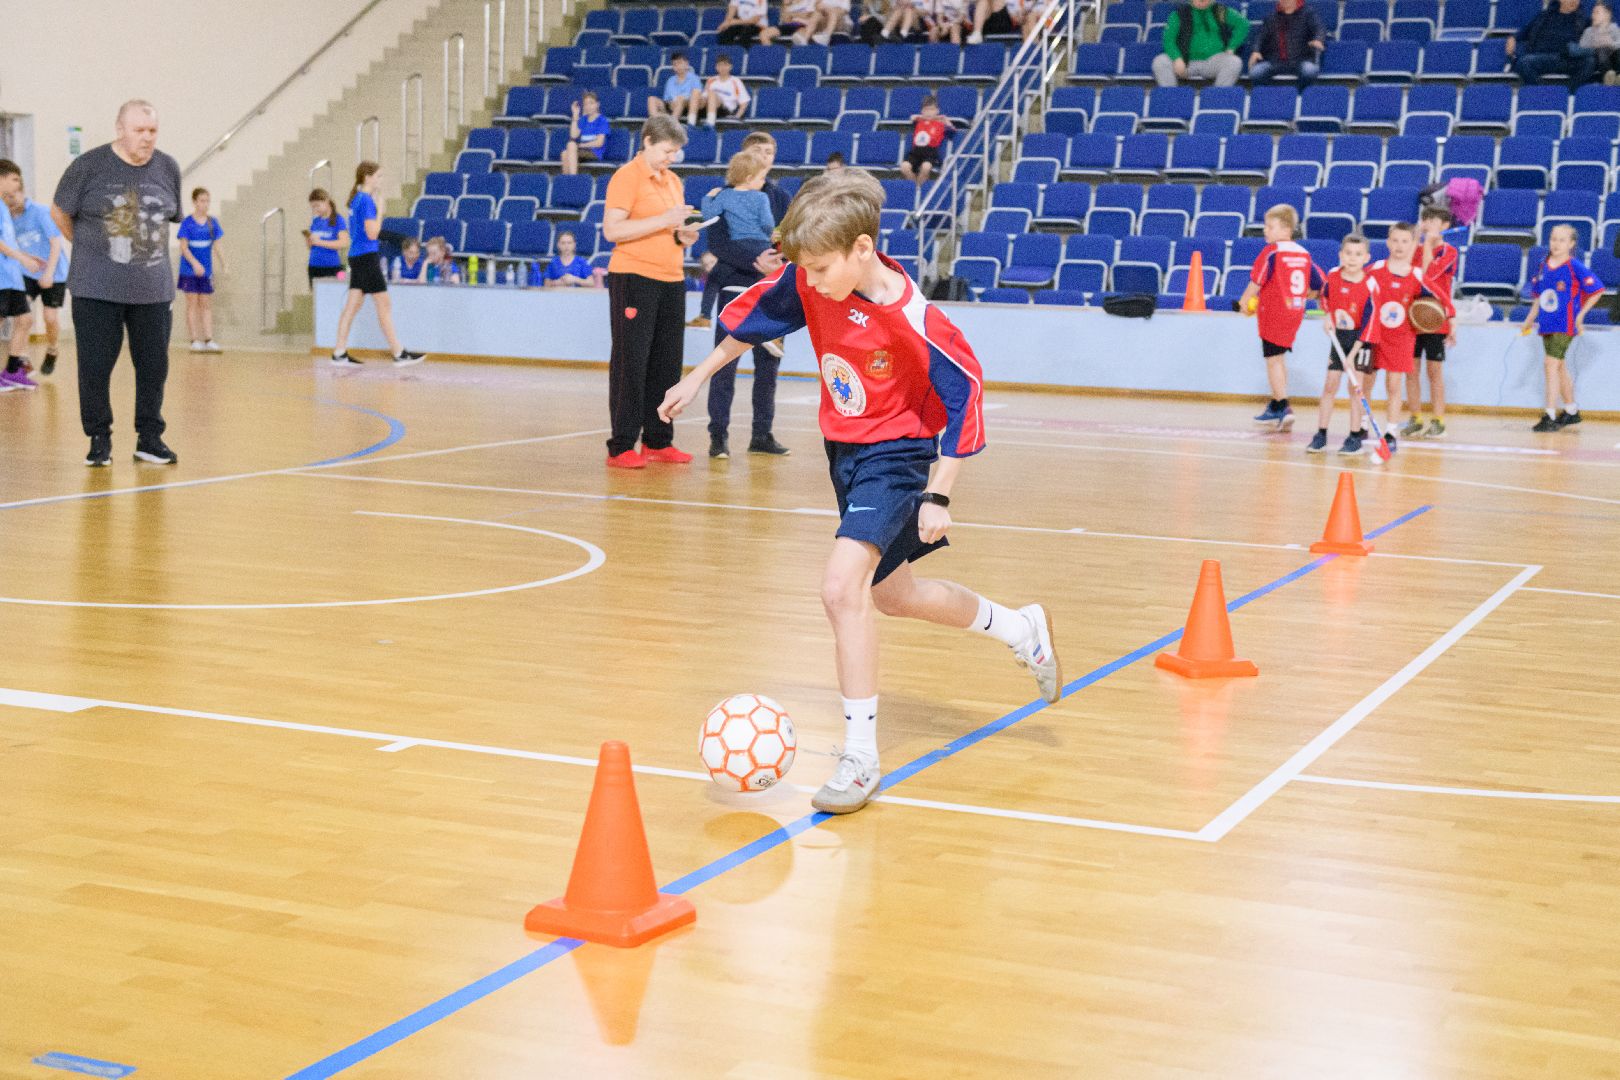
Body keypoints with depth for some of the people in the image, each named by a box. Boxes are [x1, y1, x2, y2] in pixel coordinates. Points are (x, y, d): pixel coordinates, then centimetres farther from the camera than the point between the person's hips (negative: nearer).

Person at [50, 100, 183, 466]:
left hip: (153, 289, 3)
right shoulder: (89, 166, -7)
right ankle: (99, 439, 15)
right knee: (95, 366, 1)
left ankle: (149, 439, 19)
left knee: (154, 366, 6)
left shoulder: (168, 169, 3)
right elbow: (60, 212, 5)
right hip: (97, 289, -3)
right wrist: (88, 247, 12)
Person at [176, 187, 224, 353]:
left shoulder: (212, 223, 4)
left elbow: (216, 244, 3)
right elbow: (183, 247, -10)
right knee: (192, 303, 1)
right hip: (189, 270, -3)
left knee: (206, 304, 4)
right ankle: (195, 340, 3)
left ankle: (208, 339, 4)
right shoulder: (187, 223, -7)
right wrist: (195, 263, -24)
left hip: (206, 270, 4)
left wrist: (222, 261, -13)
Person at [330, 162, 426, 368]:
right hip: (367, 257, -9)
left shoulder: (356, 198, 13)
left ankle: (339, 353, 8)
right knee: (384, 306, -4)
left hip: (357, 258, 9)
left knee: (352, 306, 9)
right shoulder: (366, 200, -15)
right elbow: (372, 233, -19)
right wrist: (380, 210, -11)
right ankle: (399, 354, -1)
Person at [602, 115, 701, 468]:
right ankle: (621, 446, -2)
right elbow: (612, 230, -15)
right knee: (631, 363, -6)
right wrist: (664, 220, -19)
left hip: (671, 280, 8)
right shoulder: (627, 176, -6)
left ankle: (658, 441, 17)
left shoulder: (673, 180, 17)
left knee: (667, 363, 8)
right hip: (634, 278, -8)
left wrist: (684, 236, 5)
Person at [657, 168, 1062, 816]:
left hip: (897, 454, -8)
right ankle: (1019, 629, 45)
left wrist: (937, 497, -20)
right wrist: (698, 378, 16)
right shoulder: (809, 283, -10)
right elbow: (754, 316, 9)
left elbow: (964, 393, -21)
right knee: (890, 594, 21)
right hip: (844, 450, 8)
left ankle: (861, 759, -17)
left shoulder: (910, 319, -28)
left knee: (842, 586, -25)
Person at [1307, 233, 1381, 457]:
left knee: (1356, 385, -7)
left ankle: (1355, 436, 1)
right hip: (1338, 335, 4)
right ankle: (1321, 435, 10)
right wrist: (1328, 316, 1)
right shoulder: (1333, 275, -7)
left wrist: (1353, 354, -21)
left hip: (1362, 338, -4)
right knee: (1330, 384, 4)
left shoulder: (1370, 286, -20)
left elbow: (1369, 321, -19)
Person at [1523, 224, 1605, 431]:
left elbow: (1597, 291, -8)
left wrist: (1581, 315, -9)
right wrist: (1531, 317, 11)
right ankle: (1571, 411, 33)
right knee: (1560, 367, 17)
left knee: (1552, 364, -14)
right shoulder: (1544, 266, 8)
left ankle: (1550, 417, -14)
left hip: (1565, 324, -7)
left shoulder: (1575, 267, -10)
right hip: (1547, 325, 7)